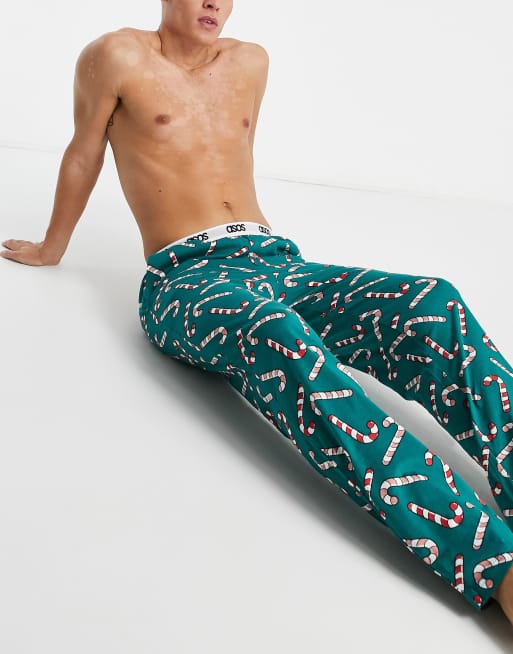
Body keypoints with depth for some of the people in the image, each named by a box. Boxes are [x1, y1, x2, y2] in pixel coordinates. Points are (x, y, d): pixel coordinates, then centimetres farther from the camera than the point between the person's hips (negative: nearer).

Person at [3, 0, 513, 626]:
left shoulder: (250, 62, 22)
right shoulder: (120, 55, 6)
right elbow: (83, 157, 16)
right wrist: (50, 248, 27)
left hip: (276, 261, 6)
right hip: (182, 279, -6)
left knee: (434, 304, -25)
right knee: (274, 334, -42)